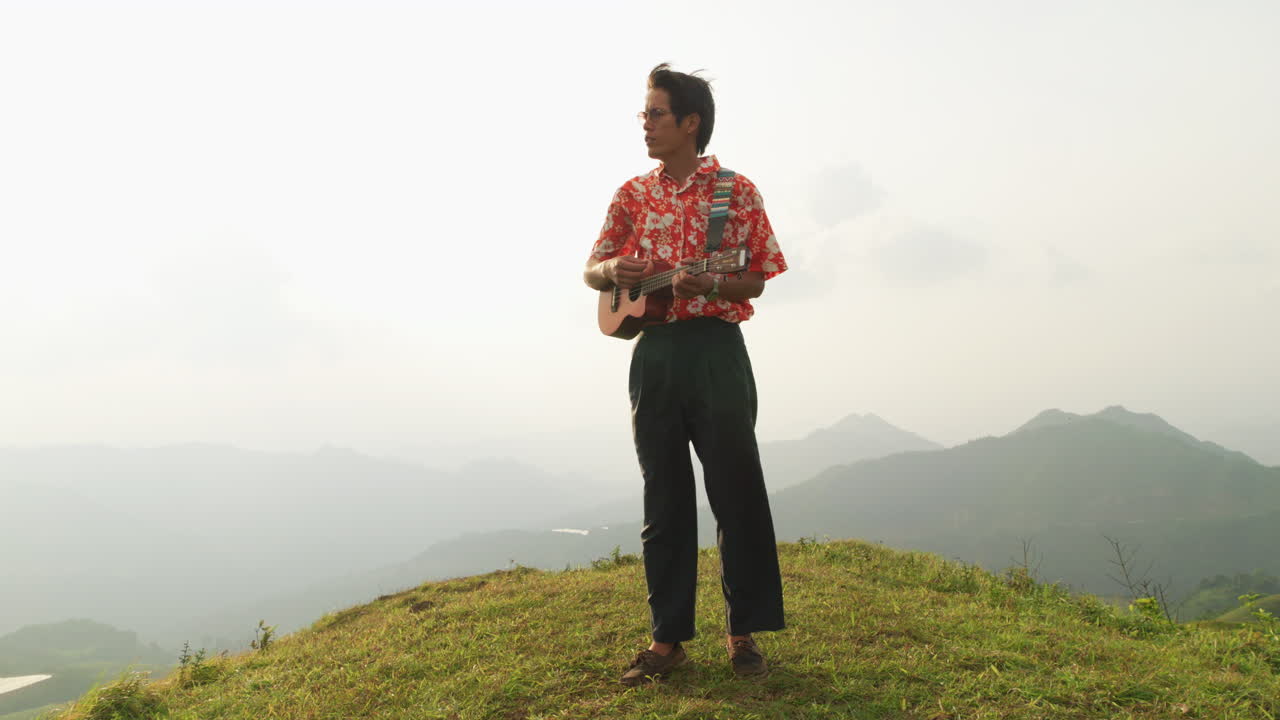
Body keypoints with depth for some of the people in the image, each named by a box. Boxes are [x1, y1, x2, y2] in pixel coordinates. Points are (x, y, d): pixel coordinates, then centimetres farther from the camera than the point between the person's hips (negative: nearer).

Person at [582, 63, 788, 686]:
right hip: (653, 349, 3)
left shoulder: (737, 191, 1)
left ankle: (745, 633, 13)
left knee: (736, 490, 0)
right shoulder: (634, 194, 11)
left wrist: (710, 284, -19)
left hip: (716, 348, -3)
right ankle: (668, 637, 15)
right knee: (664, 496, 7)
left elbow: (755, 282, 0)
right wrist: (612, 271, -11)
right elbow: (591, 271, 11)